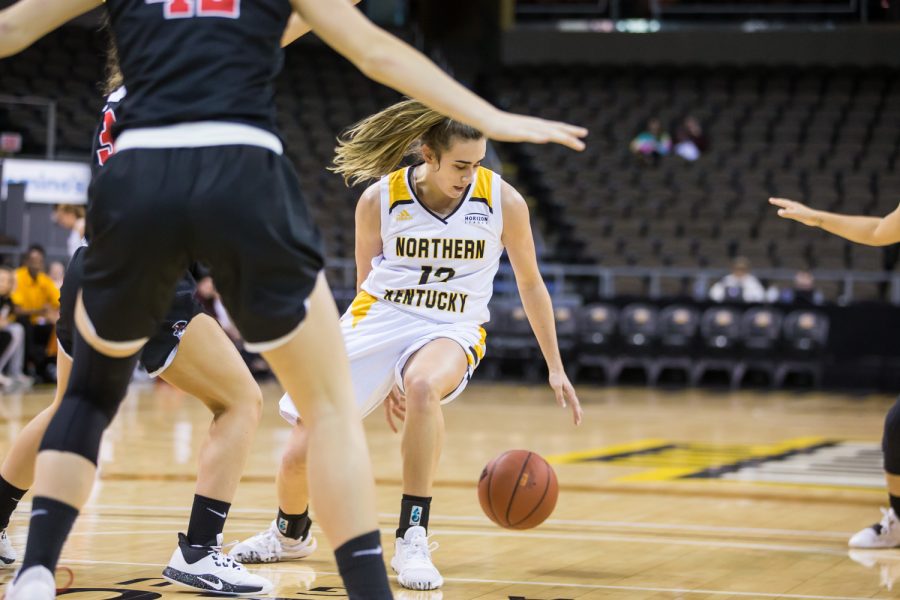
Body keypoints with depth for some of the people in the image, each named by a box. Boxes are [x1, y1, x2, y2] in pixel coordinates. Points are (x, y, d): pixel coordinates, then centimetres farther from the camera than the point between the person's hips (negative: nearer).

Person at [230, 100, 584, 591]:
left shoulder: (502, 200, -10)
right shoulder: (379, 200, -8)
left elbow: (530, 284, 5)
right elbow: (367, 283, 7)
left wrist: (555, 369, 6)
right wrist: (381, 375, 8)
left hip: (451, 329, -1)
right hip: (378, 319, 1)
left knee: (423, 384, -40)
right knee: (301, 453, -5)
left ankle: (412, 540, -28)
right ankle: (290, 533, 32)